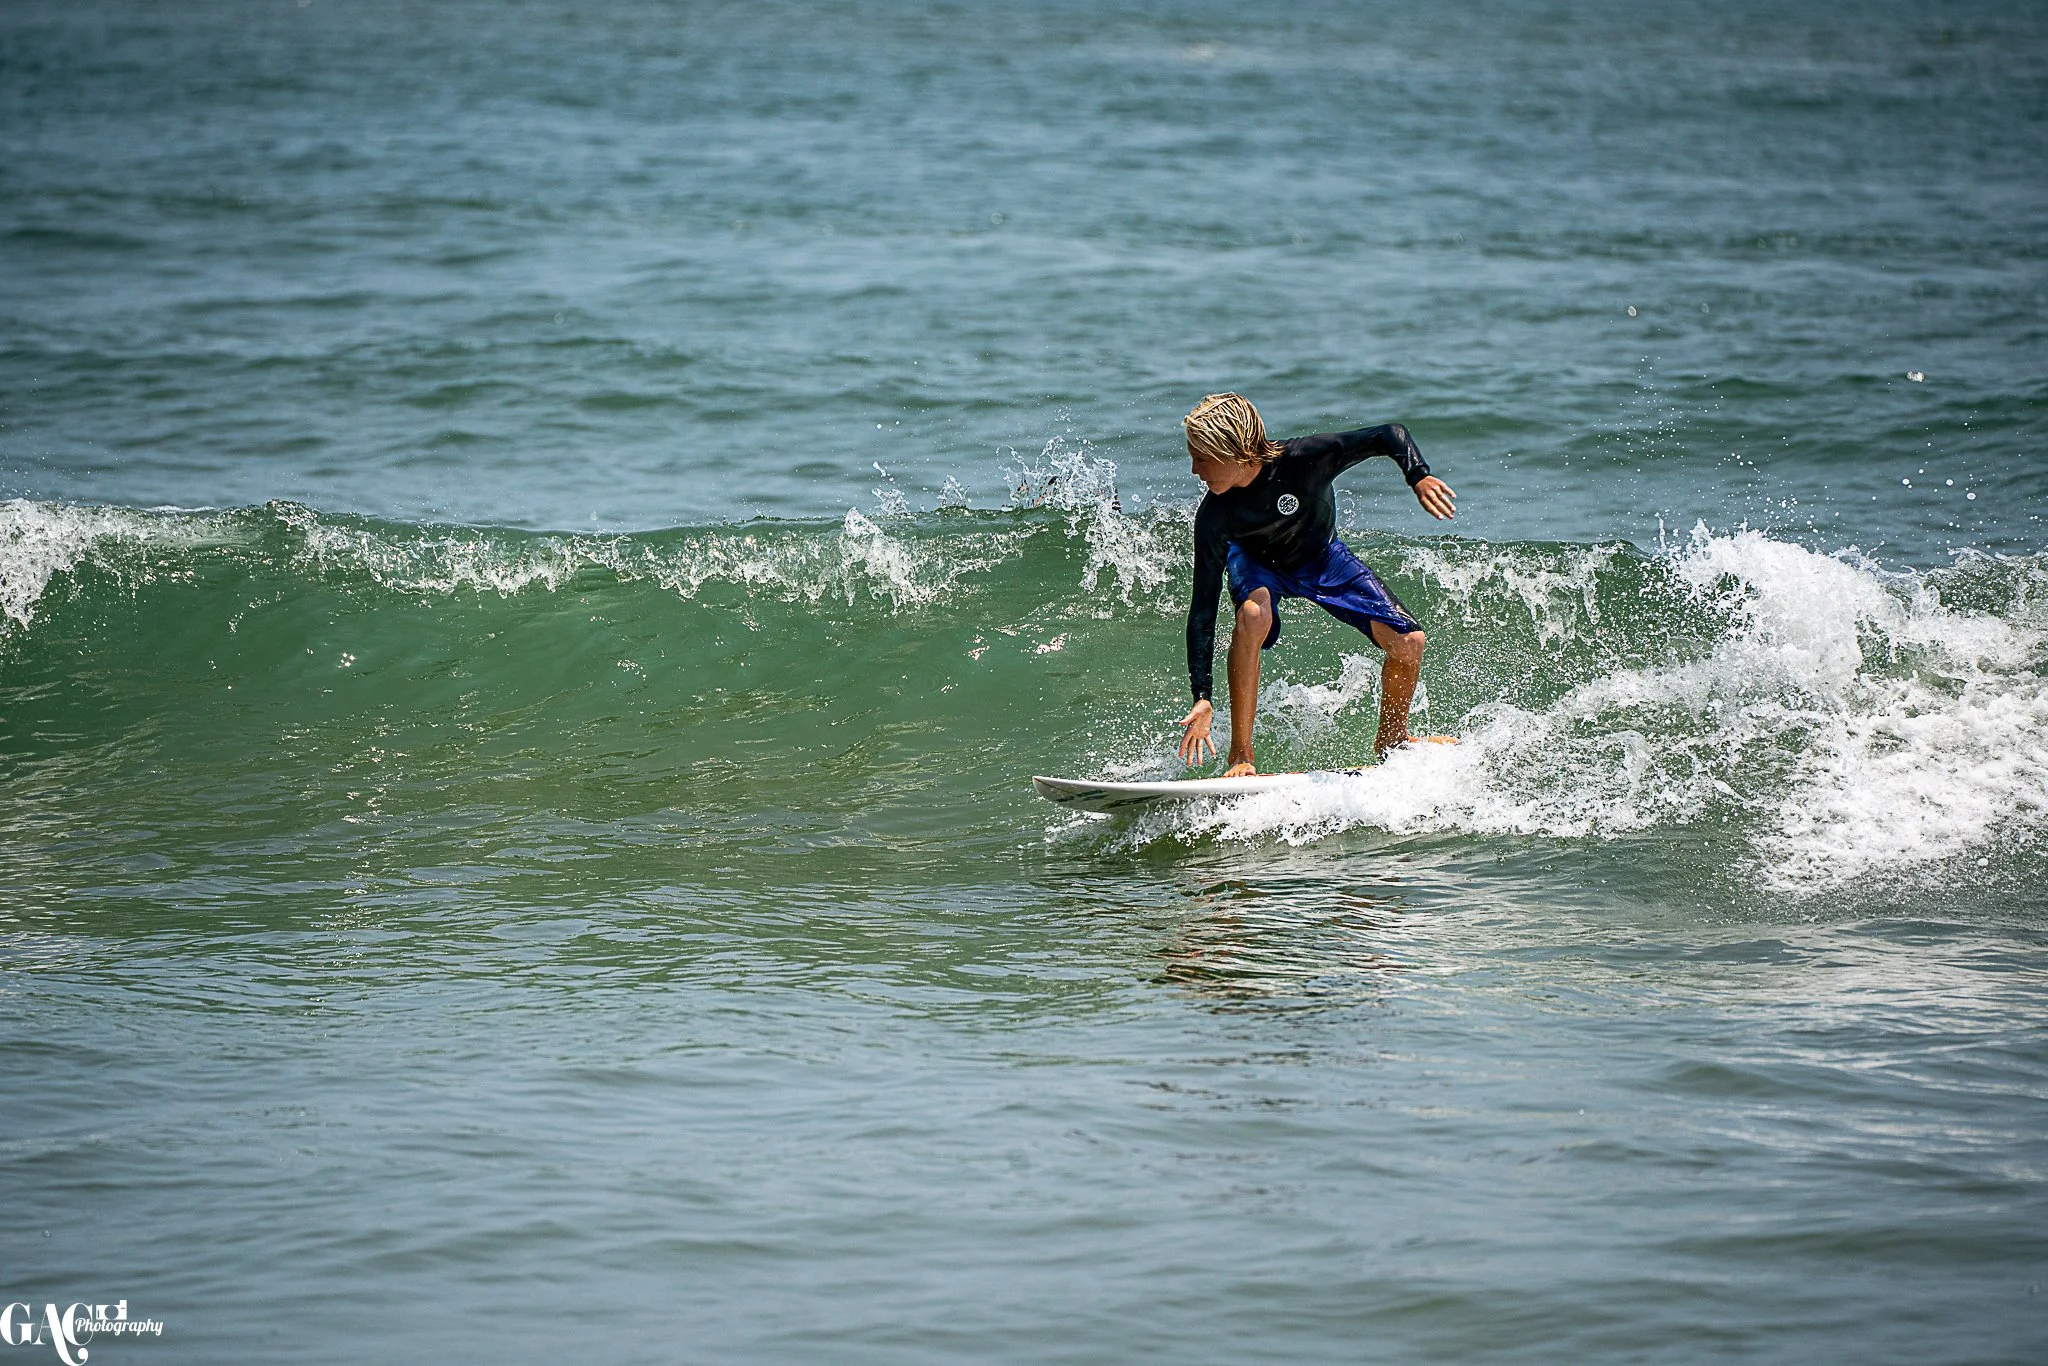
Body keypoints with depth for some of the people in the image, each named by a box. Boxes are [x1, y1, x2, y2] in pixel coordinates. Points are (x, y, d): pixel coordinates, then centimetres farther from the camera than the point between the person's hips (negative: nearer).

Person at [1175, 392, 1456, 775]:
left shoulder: (1304, 460, -37)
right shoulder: (1213, 517, -32)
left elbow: (1392, 435, -29)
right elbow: (1202, 609, -28)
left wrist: (1419, 478, -49)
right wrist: (1202, 698, -33)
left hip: (1323, 558, 1)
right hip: (1258, 564, -1)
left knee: (1408, 643, -10)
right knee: (1252, 615, -37)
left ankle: (1390, 740, 20)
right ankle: (1240, 756, -28)